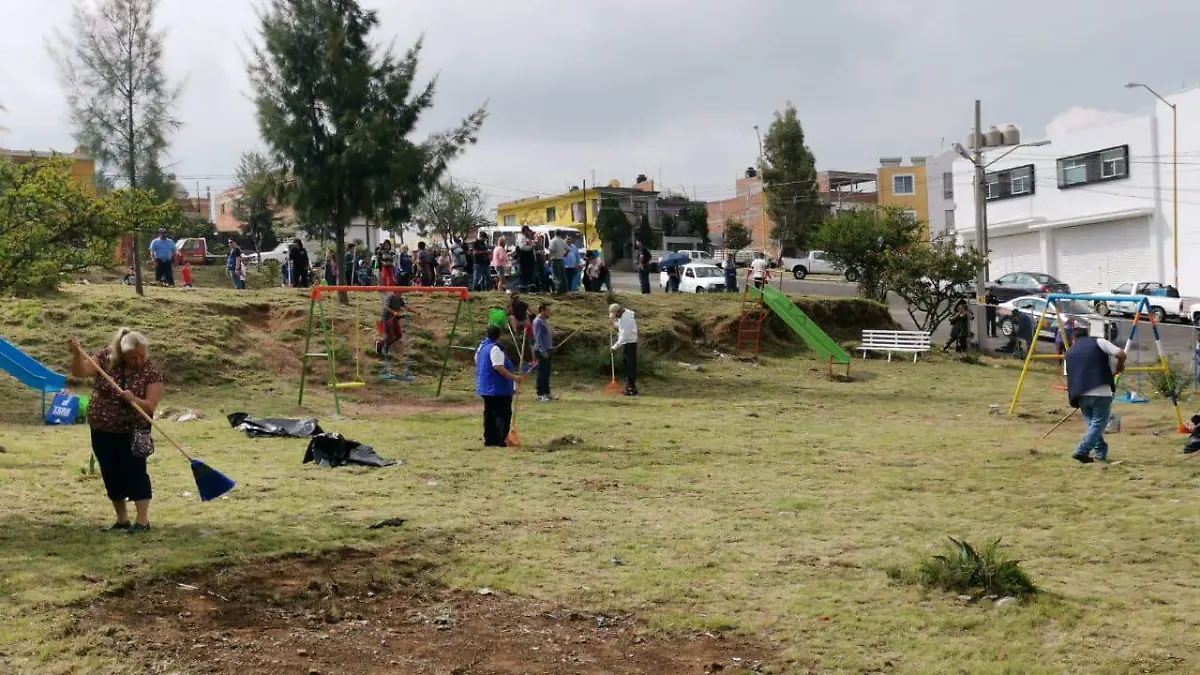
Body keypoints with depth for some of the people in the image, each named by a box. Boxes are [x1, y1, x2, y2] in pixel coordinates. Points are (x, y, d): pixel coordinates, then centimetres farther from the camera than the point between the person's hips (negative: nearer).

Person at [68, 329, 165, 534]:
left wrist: (134, 400, -35)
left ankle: (142, 520, -1)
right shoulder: (106, 358, -5)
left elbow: (151, 406, -17)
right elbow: (79, 372, -6)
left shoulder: (152, 373, -13)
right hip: (102, 431, 4)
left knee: (134, 472, -8)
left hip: (132, 432, -4)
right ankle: (122, 520, 22)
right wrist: (77, 353, -24)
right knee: (111, 475, 9)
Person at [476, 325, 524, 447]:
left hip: (484, 386, 10)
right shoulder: (495, 348, -17)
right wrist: (513, 377, -23)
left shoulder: (481, 347, 13)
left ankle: (489, 440, 15)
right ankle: (502, 441, -9)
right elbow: (498, 367, -25)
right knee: (503, 414, -6)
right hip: (498, 388, -10)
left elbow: (478, 363, 22)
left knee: (489, 413, 12)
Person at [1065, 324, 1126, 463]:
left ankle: (1101, 453, 17)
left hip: (1081, 395, 4)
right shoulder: (1098, 342, 7)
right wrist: (1119, 367, 17)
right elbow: (1121, 354, -3)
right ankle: (1082, 451, -6)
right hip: (1101, 392, -4)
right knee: (1099, 423, 3)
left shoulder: (1070, 352, 20)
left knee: (1092, 423, 17)